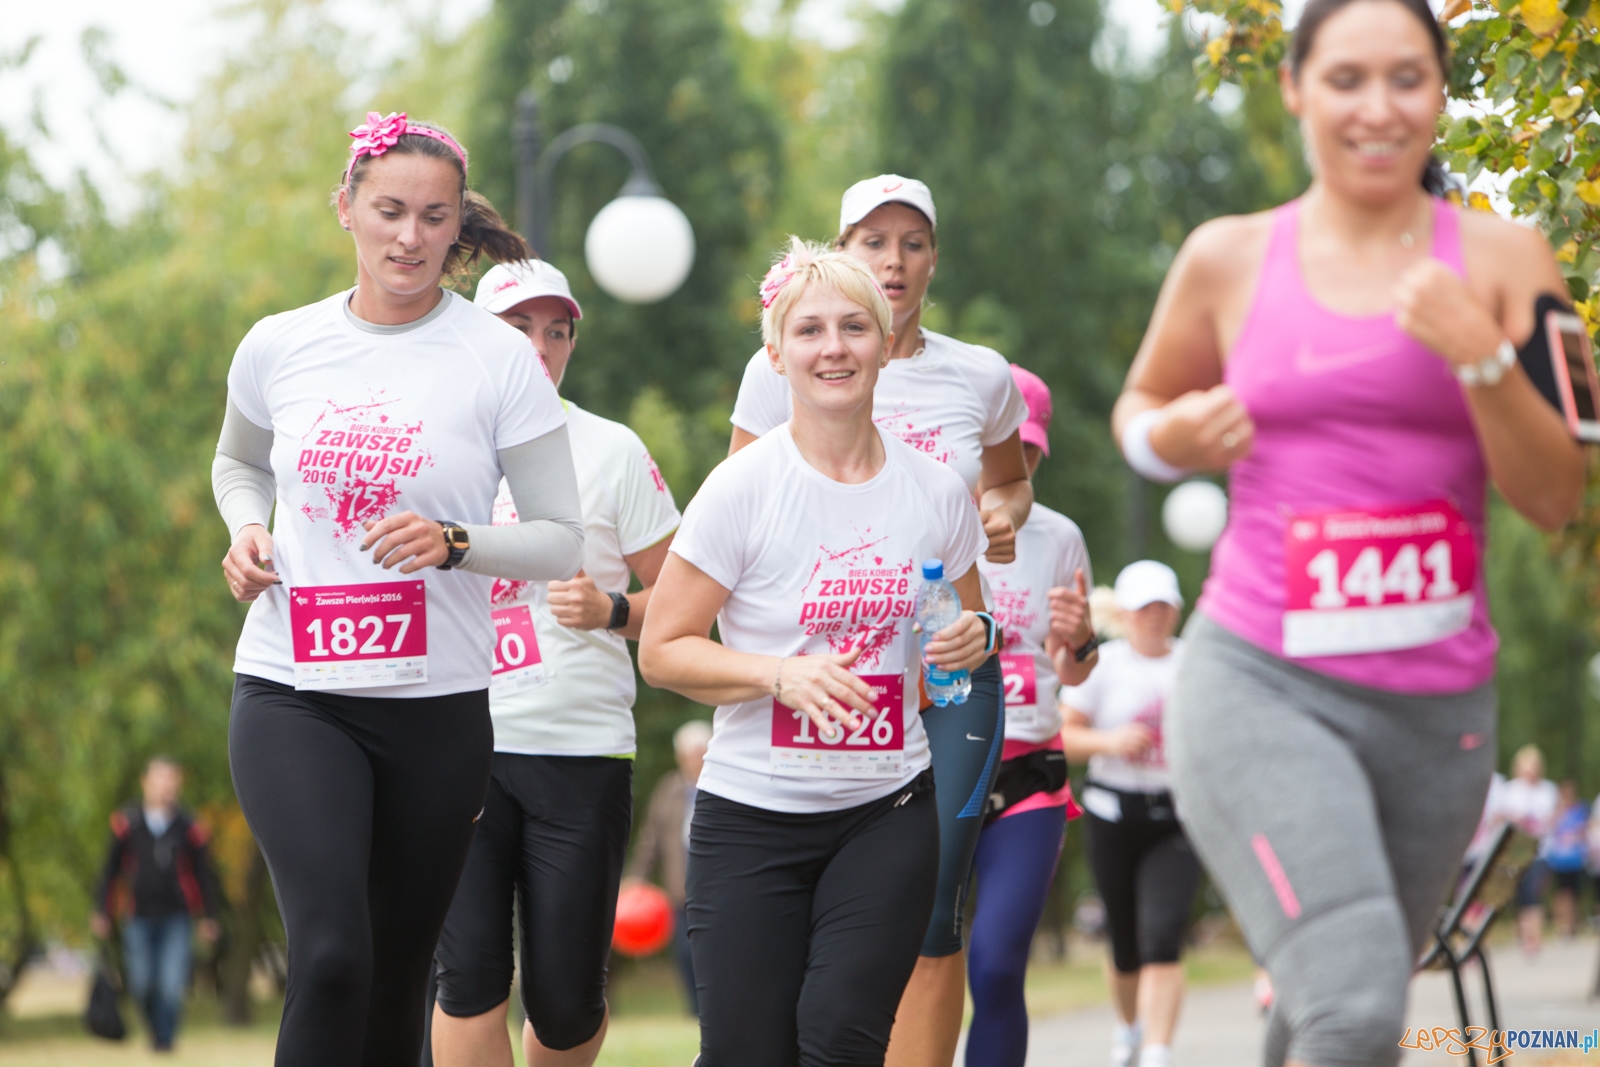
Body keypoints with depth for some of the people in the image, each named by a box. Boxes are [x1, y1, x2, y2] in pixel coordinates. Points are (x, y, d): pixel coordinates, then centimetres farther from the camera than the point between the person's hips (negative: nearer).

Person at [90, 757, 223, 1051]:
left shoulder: (189, 827, -1)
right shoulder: (127, 823, -1)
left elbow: (204, 874, 7)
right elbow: (110, 869, 6)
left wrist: (209, 917, 7)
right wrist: (101, 911, 4)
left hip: (177, 918, -1)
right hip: (138, 918, 1)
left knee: (171, 985, -10)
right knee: (141, 986, 2)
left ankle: (165, 1039, 6)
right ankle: (155, 1024, 31)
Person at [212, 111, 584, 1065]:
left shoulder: (500, 359, -2)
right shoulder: (278, 347, 4)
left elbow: (562, 541, 0)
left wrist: (452, 544, -18)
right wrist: (247, 531, 4)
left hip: (438, 707, 0)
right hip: (292, 695, 0)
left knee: (398, 979, 7)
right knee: (331, 957, -20)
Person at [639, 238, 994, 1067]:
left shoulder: (936, 491, 3)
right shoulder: (743, 486, -7)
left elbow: (962, 626, 20)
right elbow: (663, 651, -5)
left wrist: (973, 640, -4)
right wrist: (781, 673, -20)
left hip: (887, 811, 2)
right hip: (753, 812, -2)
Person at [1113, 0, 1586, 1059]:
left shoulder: (1499, 259, 2)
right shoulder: (1229, 259, 3)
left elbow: (1555, 496, -1)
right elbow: (1140, 405, 21)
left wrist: (1481, 356, -17)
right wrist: (1174, 437, -3)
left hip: (1438, 703, 2)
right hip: (1258, 683, -2)